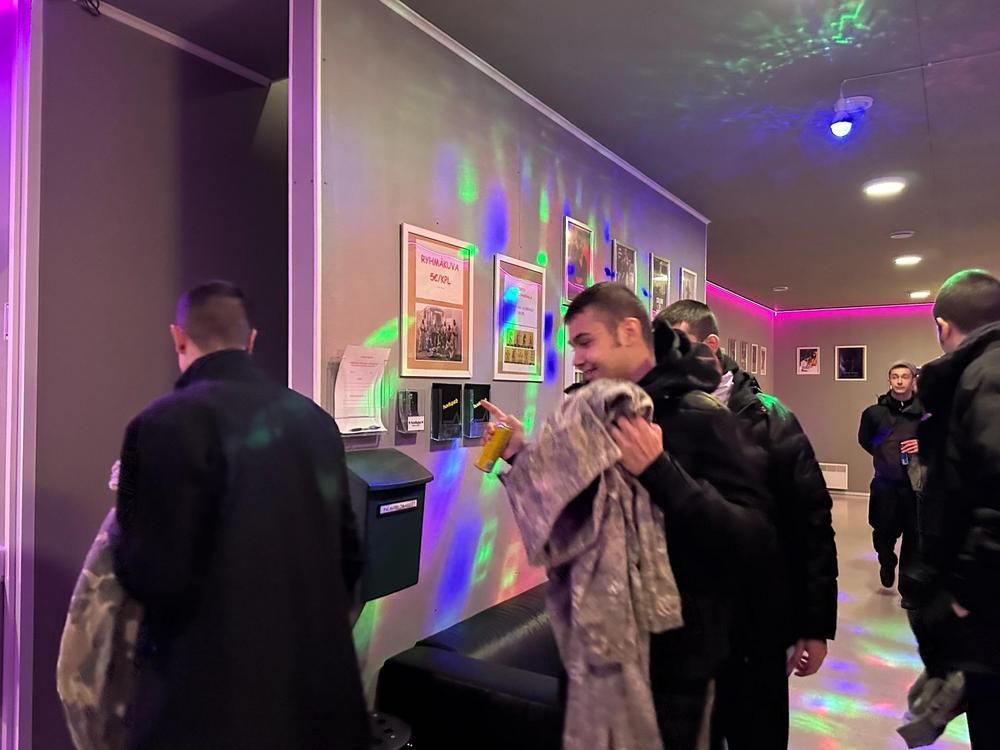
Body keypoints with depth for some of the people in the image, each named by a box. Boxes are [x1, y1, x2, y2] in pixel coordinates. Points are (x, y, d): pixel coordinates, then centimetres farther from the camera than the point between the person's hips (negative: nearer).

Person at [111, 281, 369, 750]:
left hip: (213, 707, -5)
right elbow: (348, 558, 7)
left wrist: (125, 533, 2)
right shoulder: (315, 418, 2)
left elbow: (154, 577, -18)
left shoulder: (168, 422, -16)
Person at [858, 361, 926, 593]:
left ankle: (908, 588, 20)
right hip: (885, 483, 1)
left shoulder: (926, 411, -6)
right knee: (883, 533, 9)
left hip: (916, 483, -1)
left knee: (913, 537, 4)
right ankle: (887, 563, 41)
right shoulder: (875, 412, -1)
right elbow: (864, 440, 16)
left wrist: (925, 446, -13)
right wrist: (884, 456, 8)